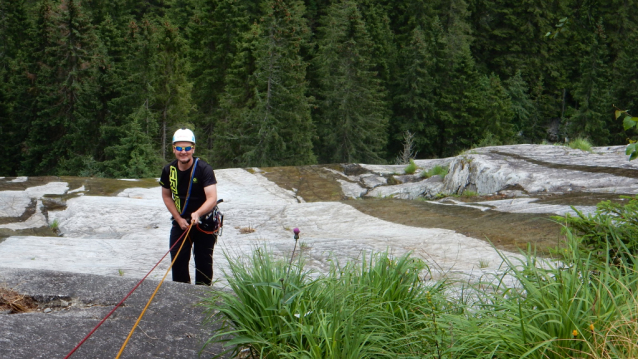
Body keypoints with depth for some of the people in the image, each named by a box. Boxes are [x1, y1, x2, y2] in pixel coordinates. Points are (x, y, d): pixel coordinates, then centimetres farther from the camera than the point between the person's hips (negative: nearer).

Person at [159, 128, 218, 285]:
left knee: (203, 262, 4)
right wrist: (179, 219, -3)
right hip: (180, 222, 4)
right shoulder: (169, 170, -7)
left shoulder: (204, 169, -21)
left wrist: (197, 214, -47)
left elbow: (212, 199, -29)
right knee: (178, 260, 3)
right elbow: (166, 196, 7)